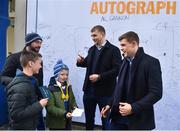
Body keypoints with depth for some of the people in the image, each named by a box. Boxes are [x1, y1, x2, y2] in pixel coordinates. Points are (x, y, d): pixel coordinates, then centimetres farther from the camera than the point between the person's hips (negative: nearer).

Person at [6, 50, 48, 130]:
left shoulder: (30, 81, 4)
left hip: (30, 126, 9)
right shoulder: (19, 87, -26)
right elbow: (16, 114, -30)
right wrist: (39, 105, -25)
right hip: (21, 127, -9)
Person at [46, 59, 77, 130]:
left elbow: (72, 100, 17)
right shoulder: (51, 88, -17)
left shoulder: (68, 86, 5)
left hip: (67, 121, 6)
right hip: (55, 122, -6)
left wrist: (74, 107, -4)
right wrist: (64, 113, -29)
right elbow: (50, 107, -20)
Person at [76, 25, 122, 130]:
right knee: (89, 117, 17)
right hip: (89, 90, 6)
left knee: (105, 118, 8)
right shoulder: (92, 49, 10)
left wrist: (100, 76, -22)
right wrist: (81, 61, -1)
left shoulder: (113, 50, -10)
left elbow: (117, 70, -18)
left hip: (104, 91, -6)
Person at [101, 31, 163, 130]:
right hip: (118, 115, 6)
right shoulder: (125, 61, 11)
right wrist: (110, 104, 8)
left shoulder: (151, 62, -11)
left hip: (138, 119, -5)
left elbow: (156, 93, -16)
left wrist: (133, 108, -21)